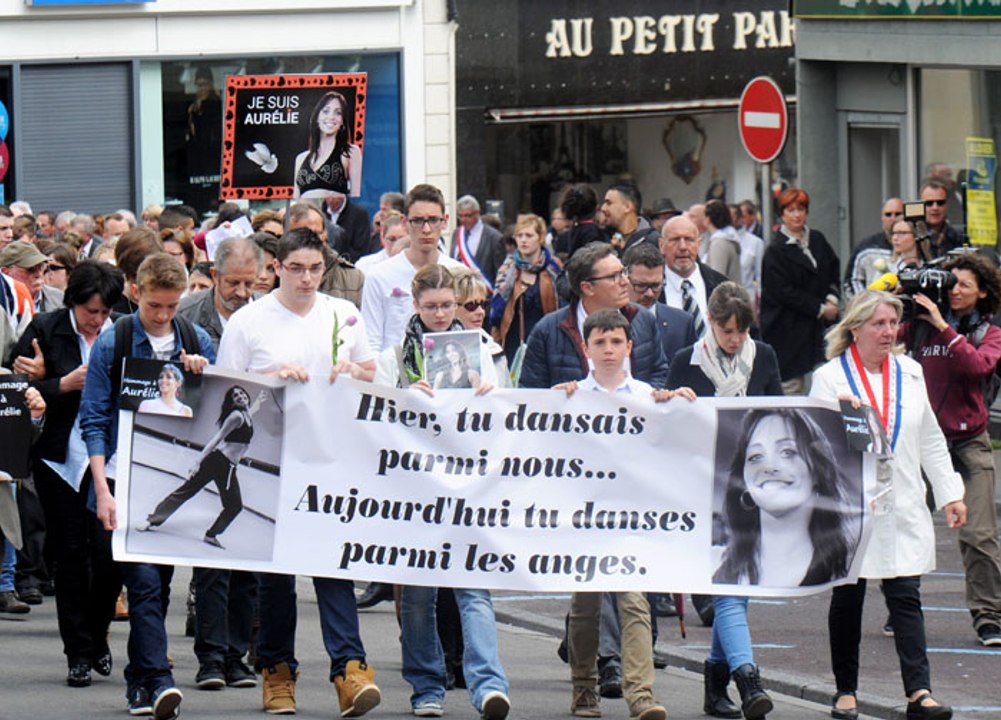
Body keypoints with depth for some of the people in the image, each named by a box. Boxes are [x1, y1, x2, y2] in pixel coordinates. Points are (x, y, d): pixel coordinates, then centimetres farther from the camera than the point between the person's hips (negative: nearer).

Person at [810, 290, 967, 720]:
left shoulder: (909, 374, 10)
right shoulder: (830, 378, -2)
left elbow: (930, 440, 16)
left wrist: (950, 494, 12)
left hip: (902, 507, 2)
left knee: (905, 597, -7)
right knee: (847, 600, 7)